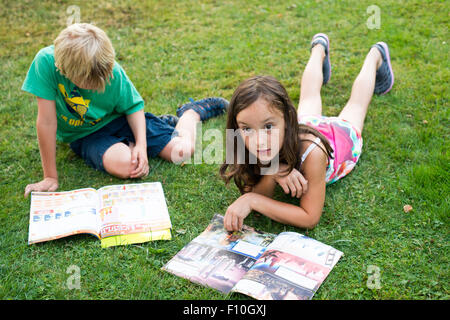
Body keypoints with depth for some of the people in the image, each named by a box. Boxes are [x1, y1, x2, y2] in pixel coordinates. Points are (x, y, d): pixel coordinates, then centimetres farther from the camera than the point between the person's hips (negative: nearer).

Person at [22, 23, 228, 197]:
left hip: (118, 119, 1)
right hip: (85, 135, -1)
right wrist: (50, 177, -22)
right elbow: (47, 122, -26)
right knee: (126, 166, -33)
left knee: (181, 151, -11)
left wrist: (141, 144, -22)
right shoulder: (47, 62, -29)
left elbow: (134, 106, -6)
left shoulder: (112, 71, -24)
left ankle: (192, 111, 24)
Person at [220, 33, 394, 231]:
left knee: (356, 103, 30)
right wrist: (271, 174, -54)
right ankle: (319, 49, 62)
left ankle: (375, 56, 58)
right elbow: (255, 196, -33)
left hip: (341, 135, -2)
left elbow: (310, 219, -47)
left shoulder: (310, 151, -53)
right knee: (309, 97, 35)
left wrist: (253, 200, -58)